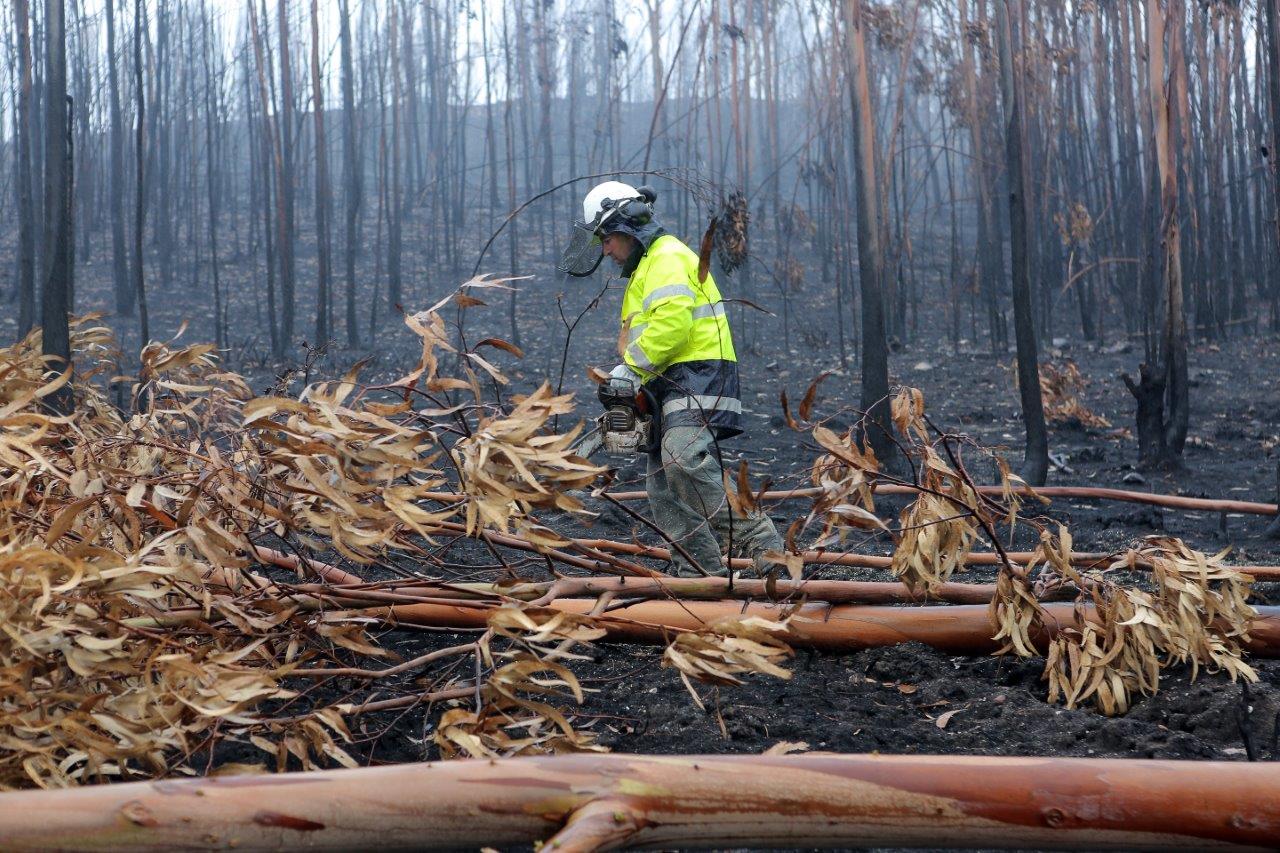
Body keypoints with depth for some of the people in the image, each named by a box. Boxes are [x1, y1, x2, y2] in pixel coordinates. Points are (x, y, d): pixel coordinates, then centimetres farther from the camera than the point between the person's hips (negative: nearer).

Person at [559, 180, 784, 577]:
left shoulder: (668, 258, -6)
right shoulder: (645, 269, 28)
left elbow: (672, 321, -22)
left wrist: (633, 365, -14)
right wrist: (633, 377, 11)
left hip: (697, 376, -11)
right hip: (672, 388, 11)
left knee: (685, 461, -30)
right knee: (665, 494, 5)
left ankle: (761, 542, -32)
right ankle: (701, 576, 2)